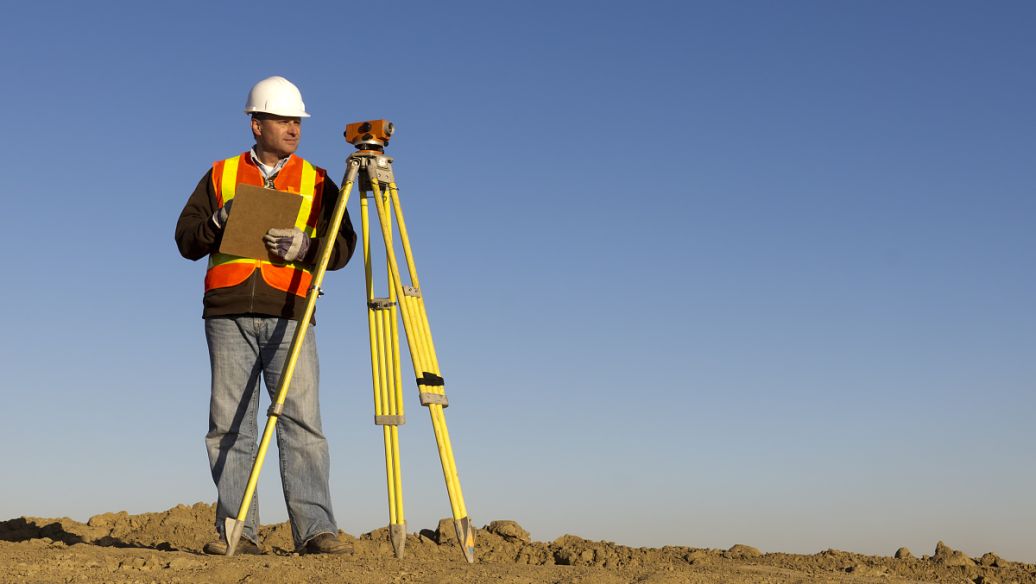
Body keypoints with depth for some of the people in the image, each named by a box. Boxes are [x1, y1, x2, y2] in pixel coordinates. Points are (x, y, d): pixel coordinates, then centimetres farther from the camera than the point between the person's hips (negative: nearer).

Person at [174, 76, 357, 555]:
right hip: (228, 315, 1)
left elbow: (342, 246, 8)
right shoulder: (220, 176, 16)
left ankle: (315, 529, -11)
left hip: (289, 316, -1)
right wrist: (219, 221, -6)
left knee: (302, 421, -10)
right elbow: (186, 239, 12)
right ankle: (237, 531, 4)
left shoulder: (317, 183, 15)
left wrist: (305, 246, -10)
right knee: (230, 424, 0)